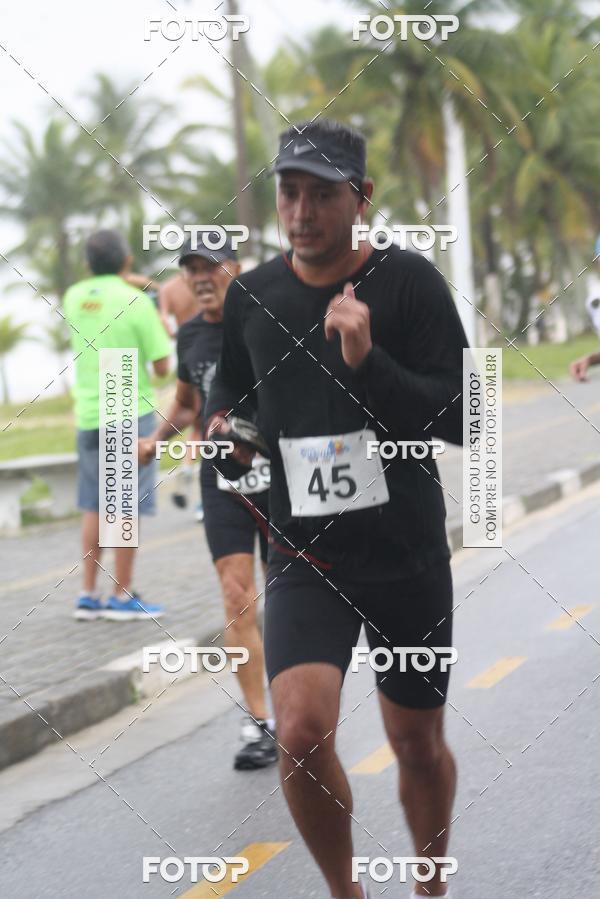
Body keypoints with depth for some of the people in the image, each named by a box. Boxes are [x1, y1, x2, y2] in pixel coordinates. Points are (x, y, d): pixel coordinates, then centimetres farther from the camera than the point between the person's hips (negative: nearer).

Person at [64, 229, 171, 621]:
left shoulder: (74, 298, 2)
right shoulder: (136, 302, -13)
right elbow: (162, 367, -10)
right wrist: (160, 327, 8)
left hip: (88, 414, 5)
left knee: (94, 507, 13)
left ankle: (89, 595, 15)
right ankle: (123, 597, 7)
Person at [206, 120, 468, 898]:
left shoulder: (408, 281, -7)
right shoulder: (251, 295, 2)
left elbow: (459, 419, -13)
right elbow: (230, 388, 22)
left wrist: (367, 361, -25)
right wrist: (223, 427, 1)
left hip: (409, 555, -1)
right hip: (305, 556, 1)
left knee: (417, 743, 12)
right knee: (302, 731, -18)